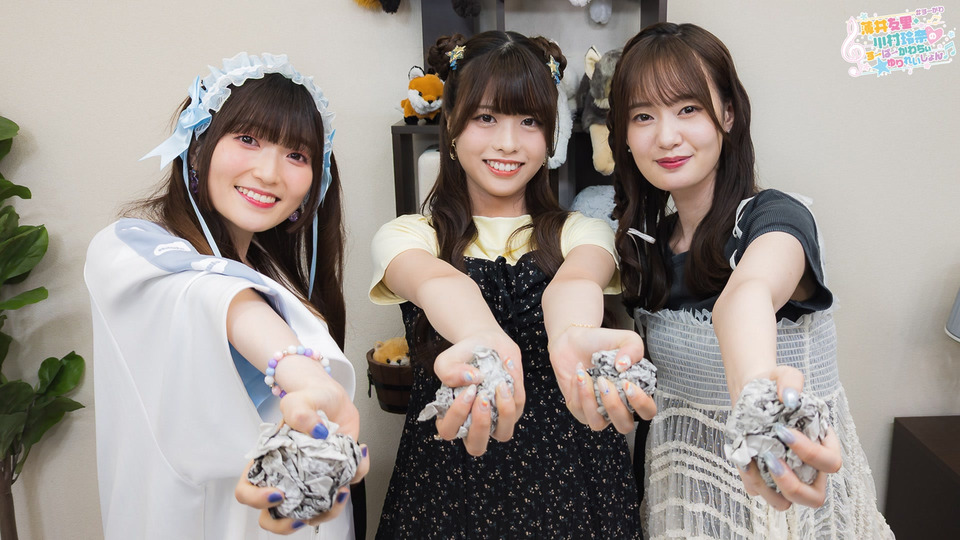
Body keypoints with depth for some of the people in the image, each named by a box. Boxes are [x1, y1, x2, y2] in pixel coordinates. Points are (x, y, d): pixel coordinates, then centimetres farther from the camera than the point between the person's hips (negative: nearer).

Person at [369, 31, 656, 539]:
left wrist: (571, 335, -44)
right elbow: (439, 282, -24)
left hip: (568, 476, 1)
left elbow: (573, 281, -21)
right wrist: (485, 343, -46)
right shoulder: (405, 236, -1)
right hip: (448, 475, 0)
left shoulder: (582, 233, 2)